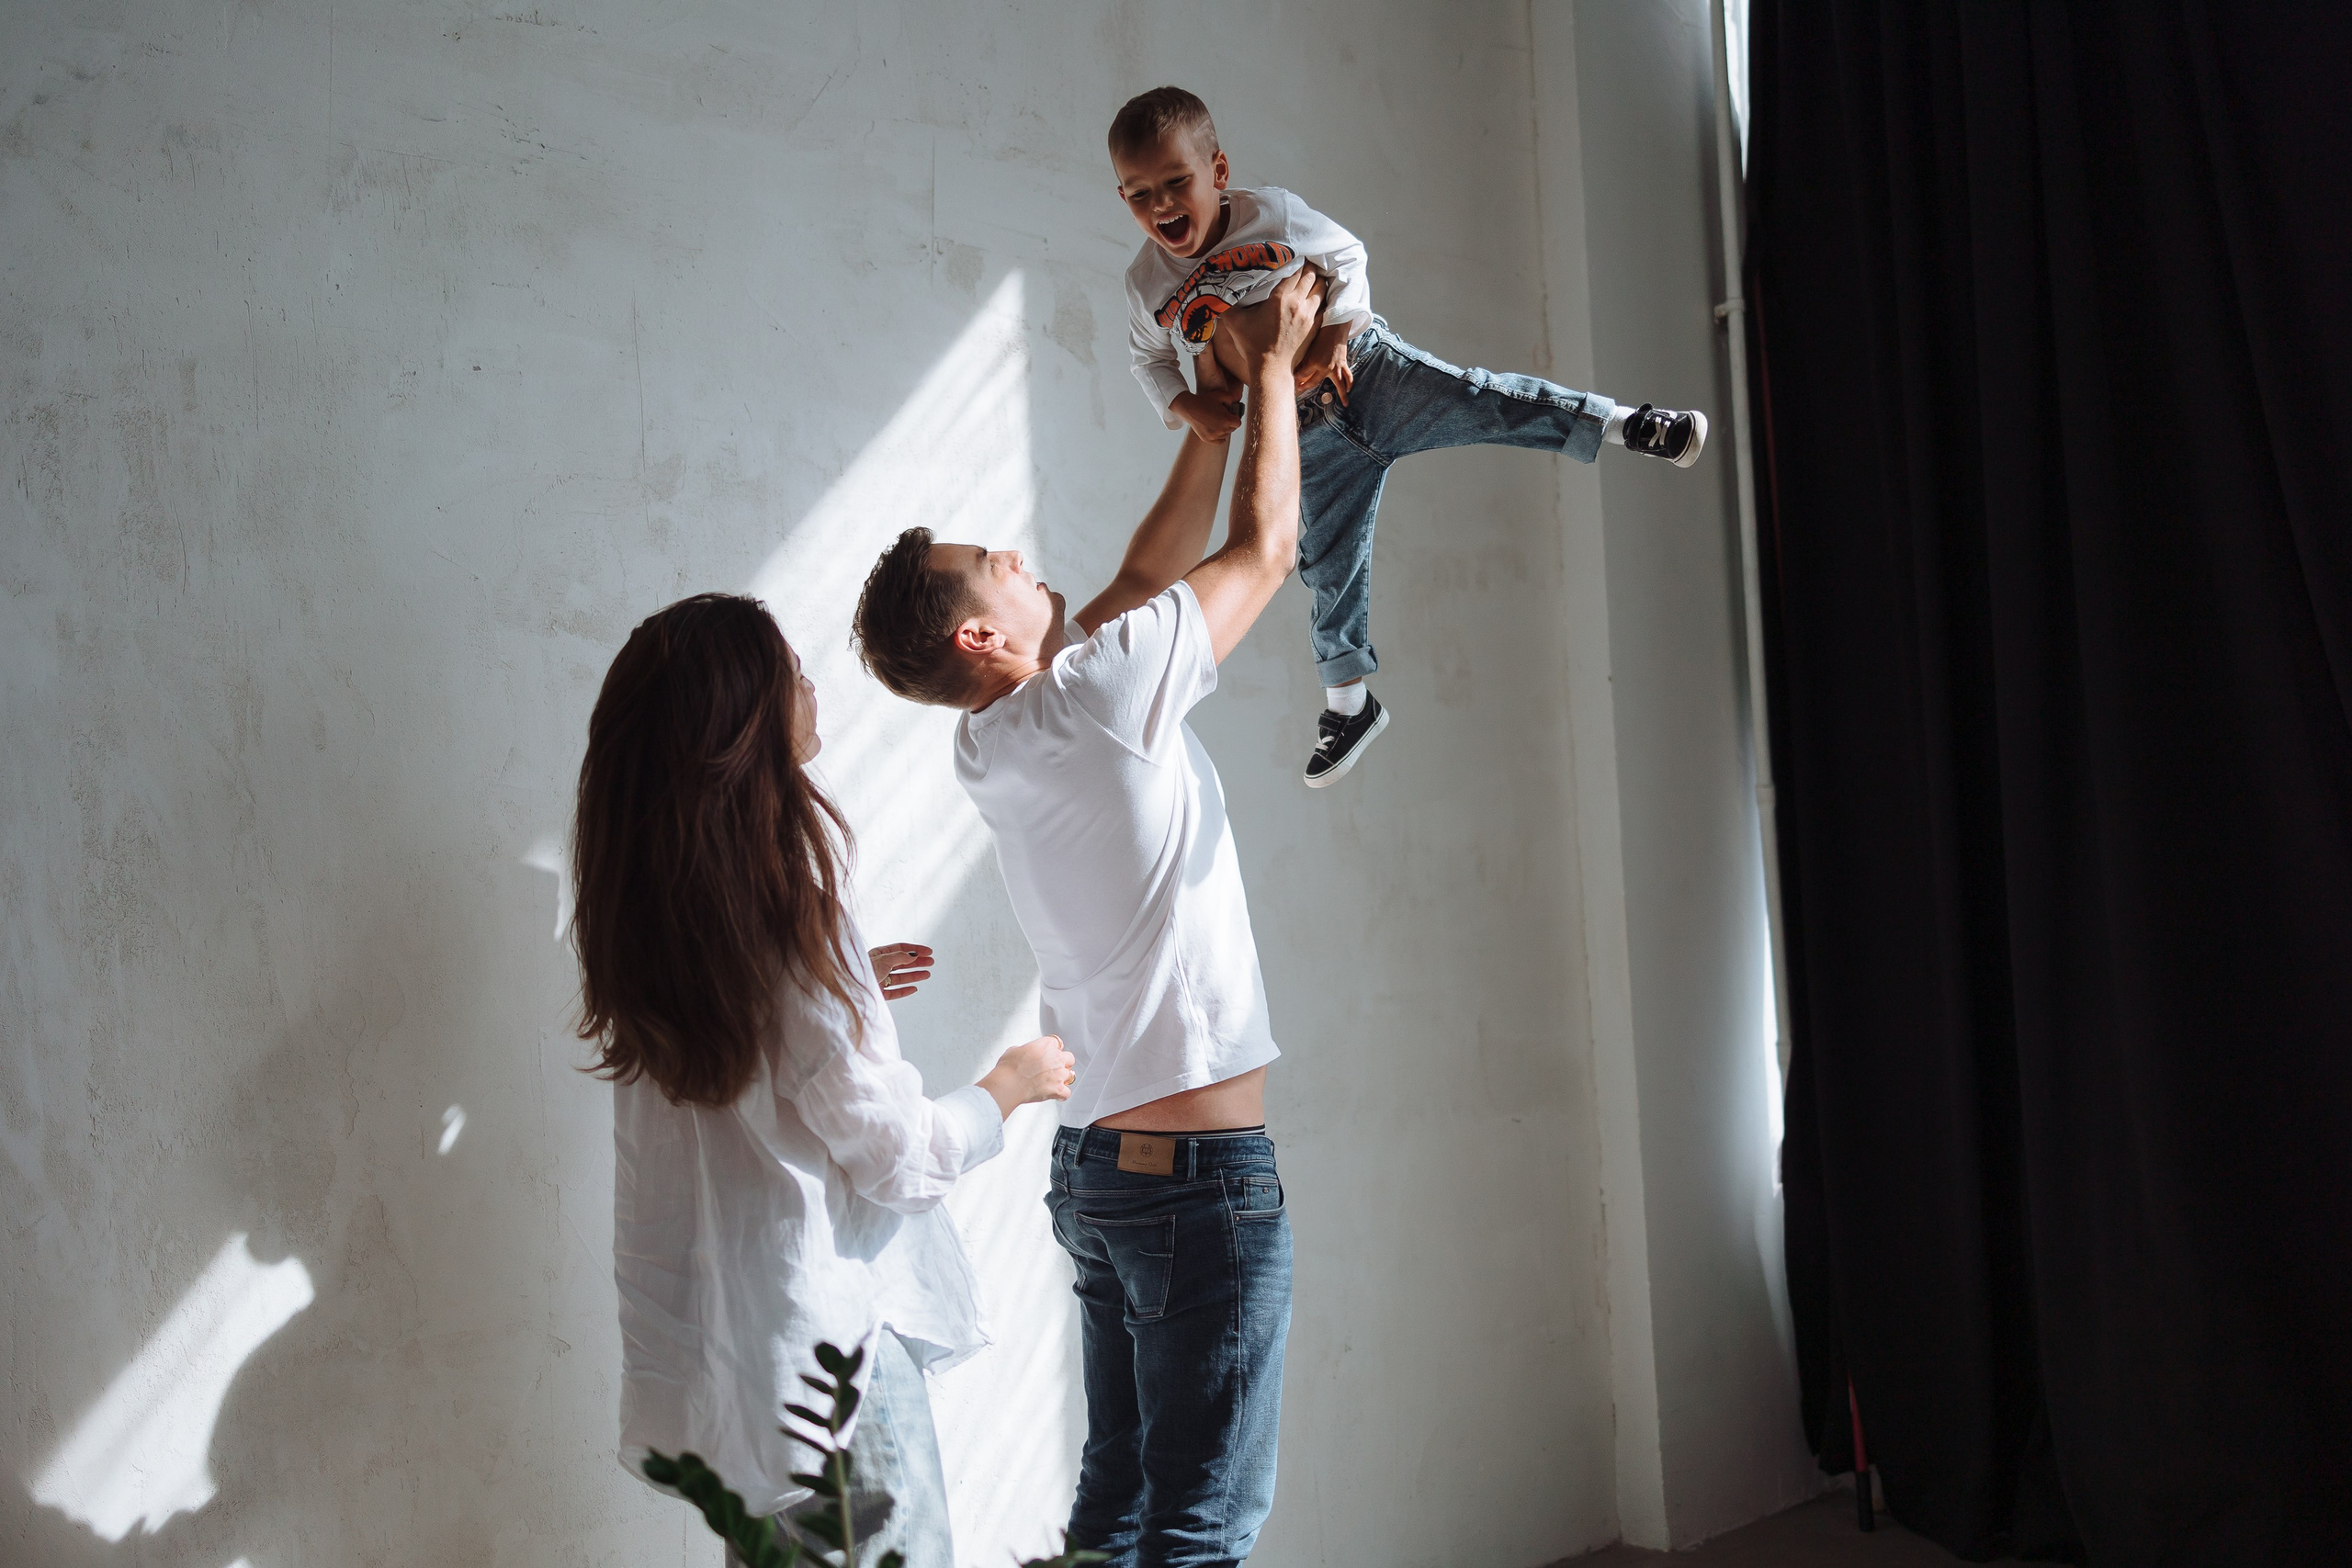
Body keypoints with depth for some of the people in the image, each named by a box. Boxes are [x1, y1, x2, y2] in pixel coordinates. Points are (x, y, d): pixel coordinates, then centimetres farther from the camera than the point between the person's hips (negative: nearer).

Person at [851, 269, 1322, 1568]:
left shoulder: (996, 749, 9)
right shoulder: (1090, 701, -15)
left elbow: (1149, 571, 19)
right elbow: (1262, 548, -5)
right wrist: (1270, 366, 8)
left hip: (1099, 1167, 9)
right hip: (1196, 1170, -9)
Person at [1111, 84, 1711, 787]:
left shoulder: (1271, 213, -10)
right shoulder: (1147, 284, -4)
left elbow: (1346, 257, 0)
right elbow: (1148, 359, 11)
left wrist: (1334, 338, -15)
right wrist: (1186, 406, -9)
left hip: (1364, 369, -3)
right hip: (1313, 436, 3)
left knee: (1472, 399, -28)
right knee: (1330, 568, 8)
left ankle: (1632, 425, -27)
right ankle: (1347, 704, 25)